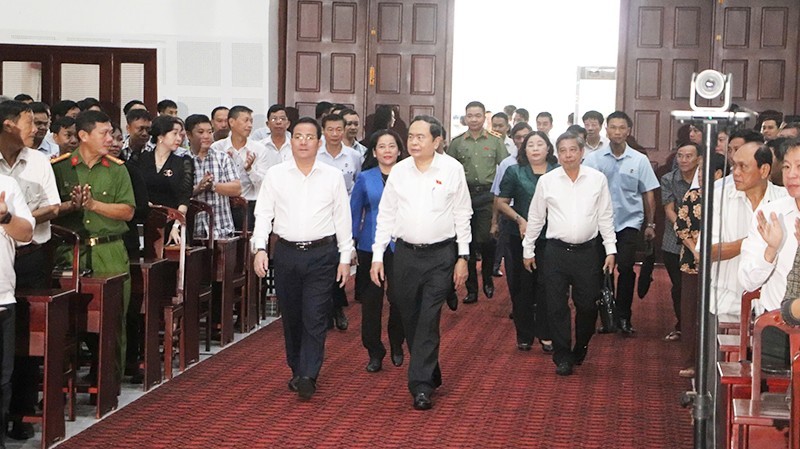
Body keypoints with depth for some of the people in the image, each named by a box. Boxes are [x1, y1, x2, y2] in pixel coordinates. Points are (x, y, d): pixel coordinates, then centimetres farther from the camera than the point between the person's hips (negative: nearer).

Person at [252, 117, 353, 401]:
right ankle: (297, 371, 23)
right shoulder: (275, 175, 4)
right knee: (291, 318, 9)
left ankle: (308, 377, -9)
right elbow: (263, 213, 4)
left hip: (321, 253, -2)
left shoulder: (333, 177, 3)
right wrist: (260, 248, -8)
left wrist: (345, 258, 4)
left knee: (315, 318, -8)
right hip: (286, 252, 2)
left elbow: (343, 218, 6)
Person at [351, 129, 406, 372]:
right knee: (371, 300, 3)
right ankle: (374, 352, 14)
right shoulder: (365, 178, 4)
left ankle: (397, 346, 23)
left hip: (401, 247, -1)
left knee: (399, 298, 0)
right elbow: (354, 212, 7)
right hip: (370, 246, 1)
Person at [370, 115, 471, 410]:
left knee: (428, 320, -9)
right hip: (406, 253, 3)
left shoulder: (452, 170, -3)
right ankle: (430, 373, 30)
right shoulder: (399, 171, 3)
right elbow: (386, 215, 7)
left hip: (441, 255, -3)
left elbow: (462, 215, 1)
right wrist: (377, 256, 3)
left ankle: (421, 385, -5)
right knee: (409, 319, 10)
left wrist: (463, 257, 0)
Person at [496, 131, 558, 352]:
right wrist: (519, 220, -9)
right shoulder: (514, 172, 5)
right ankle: (524, 336, 16)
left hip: (551, 237, 0)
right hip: (521, 237, 1)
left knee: (546, 285, -2)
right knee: (522, 285, 6)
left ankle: (545, 335, 8)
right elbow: (502, 203, 4)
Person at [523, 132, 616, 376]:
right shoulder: (546, 181, 1)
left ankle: (580, 350, 28)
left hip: (587, 252, 0)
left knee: (587, 306, 5)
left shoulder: (597, 179, 1)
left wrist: (611, 250, 4)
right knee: (557, 307, 1)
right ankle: (562, 358, 12)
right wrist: (528, 250, 11)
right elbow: (535, 218, 9)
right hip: (556, 252, 0)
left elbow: (605, 217, 6)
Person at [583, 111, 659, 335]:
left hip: (629, 222, -1)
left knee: (626, 269, -8)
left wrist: (650, 224, 4)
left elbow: (648, 194, 5)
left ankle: (624, 317, 4)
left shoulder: (639, 160, 0)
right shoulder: (593, 159, -2)